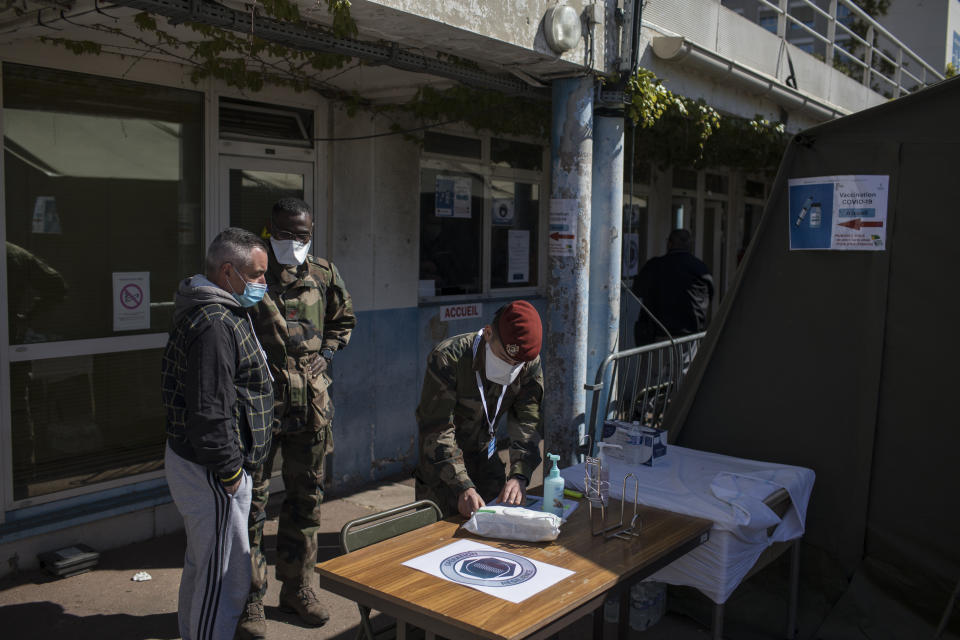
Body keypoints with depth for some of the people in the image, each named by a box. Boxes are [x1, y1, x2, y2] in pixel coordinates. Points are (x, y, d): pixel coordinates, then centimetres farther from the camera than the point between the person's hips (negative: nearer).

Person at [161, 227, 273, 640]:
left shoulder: (217, 313, 13)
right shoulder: (216, 325, -23)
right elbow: (209, 411, -27)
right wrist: (228, 472, -18)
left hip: (190, 462, 11)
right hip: (209, 472, -11)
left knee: (201, 567, 24)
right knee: (226, 580, -2)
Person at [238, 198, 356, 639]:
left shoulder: (324, 277, 4)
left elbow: (343, 321, 19)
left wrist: (326, 355, 5)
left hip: (311, 405, 4)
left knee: (306, 499, 15)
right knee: (252, 502, 2)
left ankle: (298, 587, 32)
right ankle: (250, 602, 16)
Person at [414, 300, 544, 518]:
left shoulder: (530, 365, -13)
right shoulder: (447, 359, -29)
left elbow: (528, 421, -16)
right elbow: (438, 431, -30)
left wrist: (519, 475, -31)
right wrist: (463, 487, -38)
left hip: (485, 456, 4)